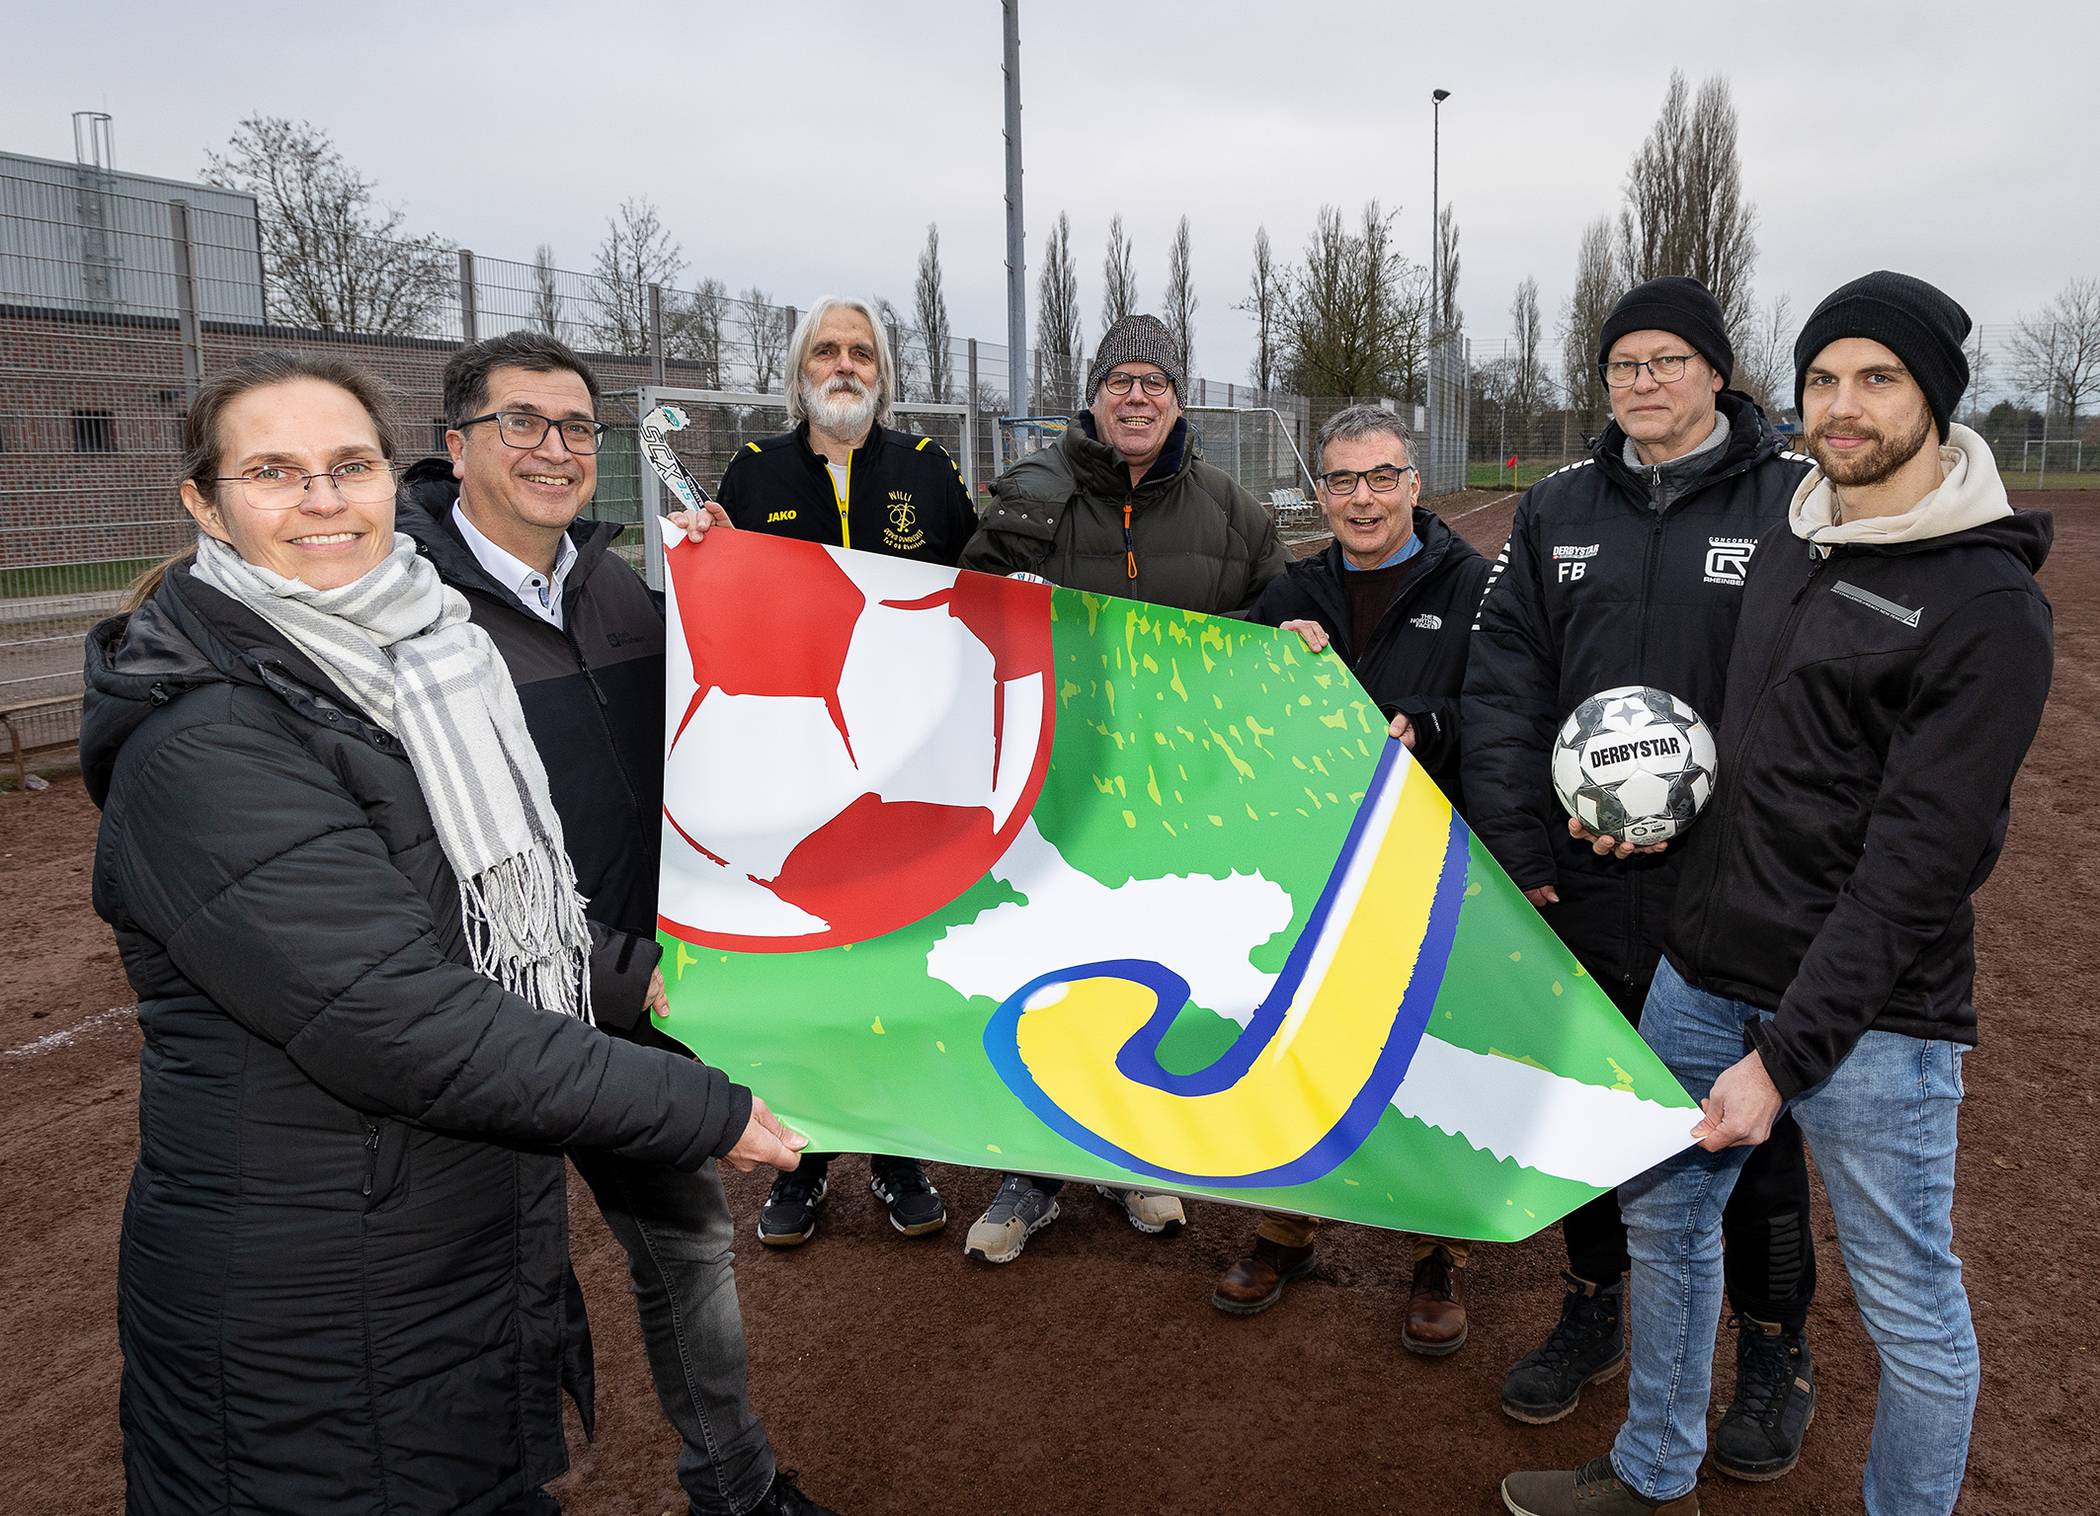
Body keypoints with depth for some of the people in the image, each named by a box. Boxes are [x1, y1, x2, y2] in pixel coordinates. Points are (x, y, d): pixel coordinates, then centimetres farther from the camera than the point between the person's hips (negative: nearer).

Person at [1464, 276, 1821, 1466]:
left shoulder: (1798, 501, -5)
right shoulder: (1558, 510, 7)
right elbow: (1505, 683, 2)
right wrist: (1517, 850, -6)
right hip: (1582, 884, 4)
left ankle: (1775, 1348, 33)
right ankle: (1594, 1310, 38)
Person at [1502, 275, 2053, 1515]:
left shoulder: (1990, 609, -14)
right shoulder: (1792, 542, 9)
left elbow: (1916, 863, -18)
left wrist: (1784, 1056, -20)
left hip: (1870, 1009, -7)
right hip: (1709, 970, 7)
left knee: (1911, 1308, 7)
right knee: (1664, 1215, 18)